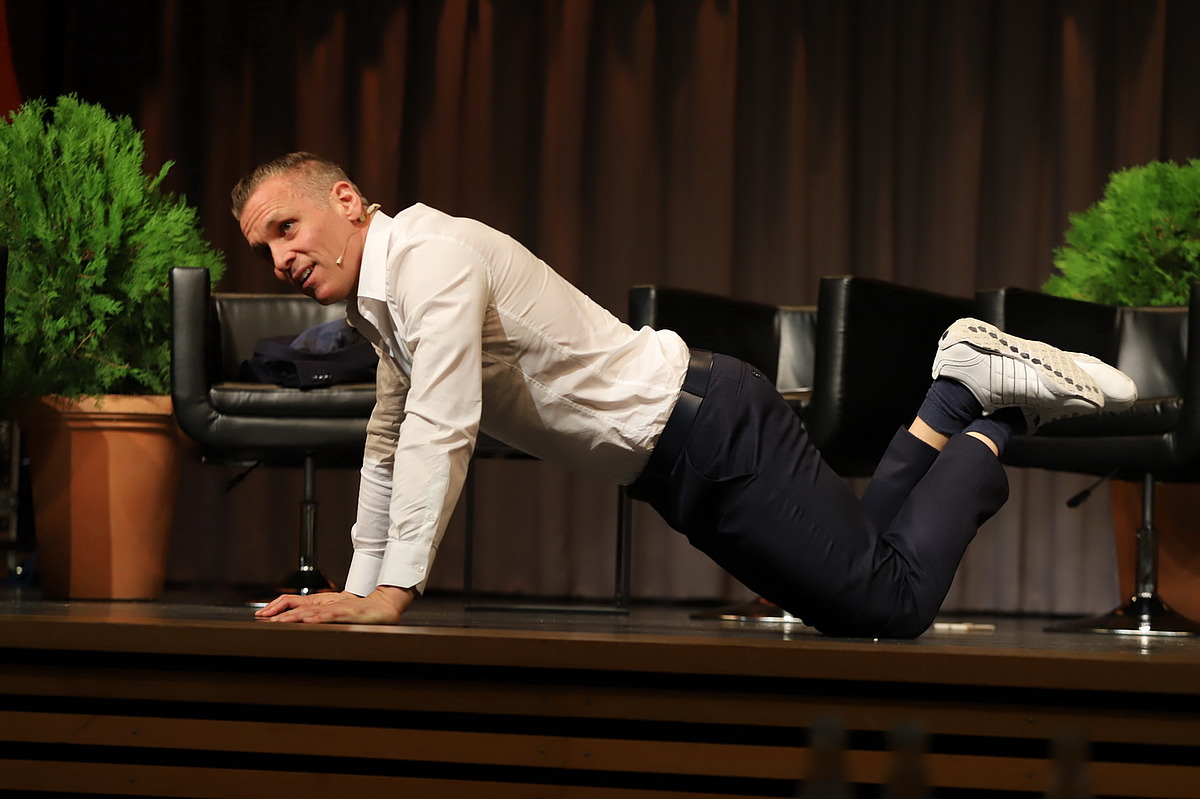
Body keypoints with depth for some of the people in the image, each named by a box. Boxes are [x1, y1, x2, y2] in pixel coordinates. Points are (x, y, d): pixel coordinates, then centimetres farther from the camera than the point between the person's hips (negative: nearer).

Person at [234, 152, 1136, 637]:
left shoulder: (430, 255, -19)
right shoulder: (381, 297, 12)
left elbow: (442, 431, -28)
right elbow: (391, 444, 22)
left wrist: (392, 593, -27)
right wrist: (359, 588, 17)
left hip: (705, 427, -9)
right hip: (677, 464, 9)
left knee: (889, 603, -12)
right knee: (851, 597, 15)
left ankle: (996, 425, 8)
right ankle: (959, 395, 22)